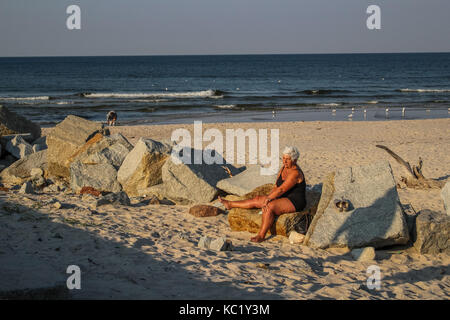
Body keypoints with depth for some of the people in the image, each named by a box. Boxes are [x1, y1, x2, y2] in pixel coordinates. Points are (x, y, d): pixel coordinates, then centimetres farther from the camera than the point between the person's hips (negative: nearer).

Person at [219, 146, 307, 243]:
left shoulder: (295, 173, -22)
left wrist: (268, 199, -21)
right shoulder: (284, 168, 8)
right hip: (283, 198, 9)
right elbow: (276, 187, 11)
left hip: (294, 202, -9)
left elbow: (281, 189, -25)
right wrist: (268, 197, -3)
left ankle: (261, 236, -30)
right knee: (257, 200, 6)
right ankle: (230, 204, 18)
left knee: (269, 207, -33)